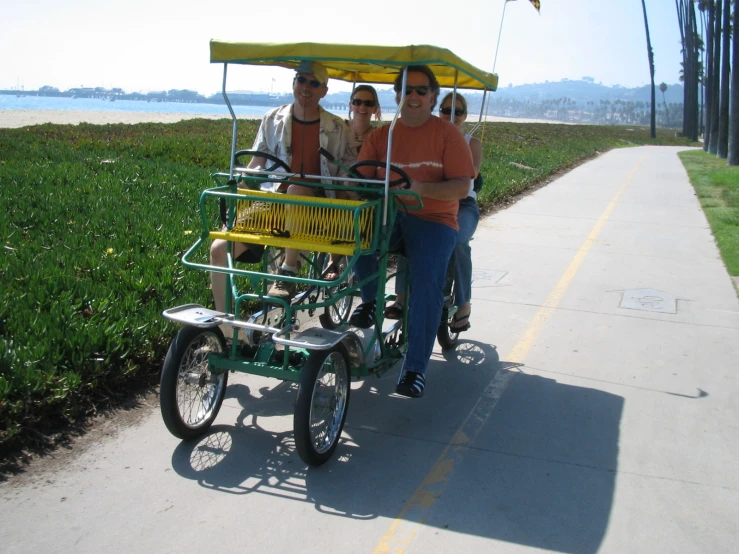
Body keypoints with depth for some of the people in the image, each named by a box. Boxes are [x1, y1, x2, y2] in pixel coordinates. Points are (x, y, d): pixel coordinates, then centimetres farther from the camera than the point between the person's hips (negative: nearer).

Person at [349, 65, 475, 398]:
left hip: (433, 220, -2)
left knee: (426, 284, -25)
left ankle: (415, 368, -17)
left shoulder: (448, 135, 2)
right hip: (389, 214, 3)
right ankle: (371, 300, -7)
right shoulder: (380, 136, 12)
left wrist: (420, 188, -23)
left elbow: (462, 187, -7)